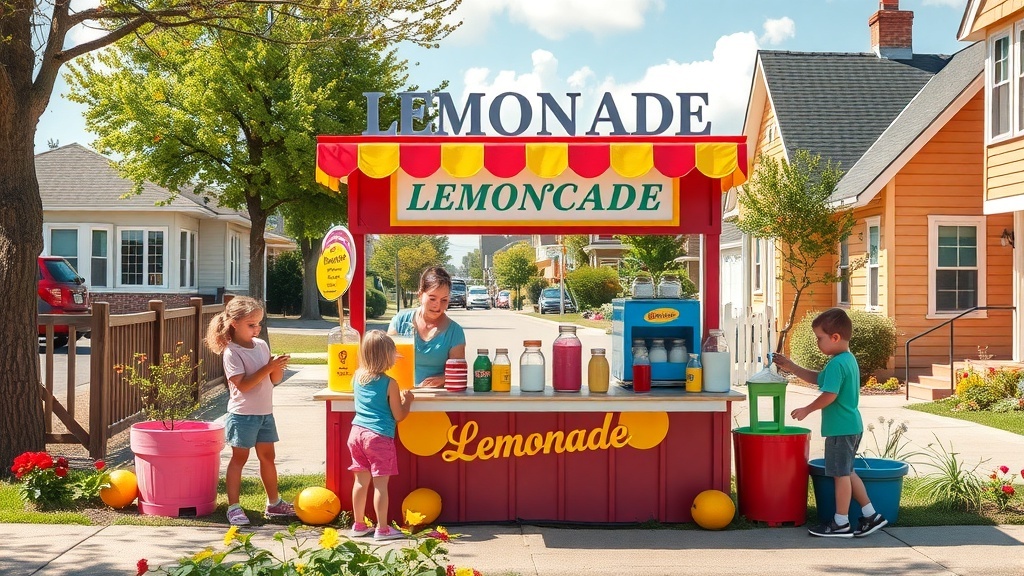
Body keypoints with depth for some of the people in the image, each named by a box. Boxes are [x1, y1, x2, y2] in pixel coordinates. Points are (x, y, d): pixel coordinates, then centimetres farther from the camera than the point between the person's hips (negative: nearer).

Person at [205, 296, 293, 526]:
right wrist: (267, 368, -27)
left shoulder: (261, 345, 6)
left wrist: (278, 368, -13)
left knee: (267, 457, 14)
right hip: (243, 414, -6)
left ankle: (274, 503, 25)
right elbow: (242, 385, -23)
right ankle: (233, 507, 8)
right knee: (239, 458, 1)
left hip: (265, 412, 6)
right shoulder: (232, 352, -14)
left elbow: (274, 380, 8)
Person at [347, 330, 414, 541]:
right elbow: (399, 416, -4)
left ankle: (358, 525, 22)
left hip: (357, 433, 6)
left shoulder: (357, 377, 7)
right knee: (381, 483, 0)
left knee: (361, 481, 14)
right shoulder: (389, 383, -10)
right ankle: (382, 529, 5)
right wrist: (407, 400, 12)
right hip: (379, 436, -6)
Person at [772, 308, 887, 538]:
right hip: (852, 426, 10)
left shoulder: (836, 364, -19)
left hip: (840, 428, -10)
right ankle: (870, 515, 22)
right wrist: (791, 368, 20)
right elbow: (818, 378, 22)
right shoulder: (848, 359, 13)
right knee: (846, 472, 18)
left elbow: (829, 395, -25)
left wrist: (807, 410, -12)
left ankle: (841, 523, 9)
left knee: (841, 474, 0)